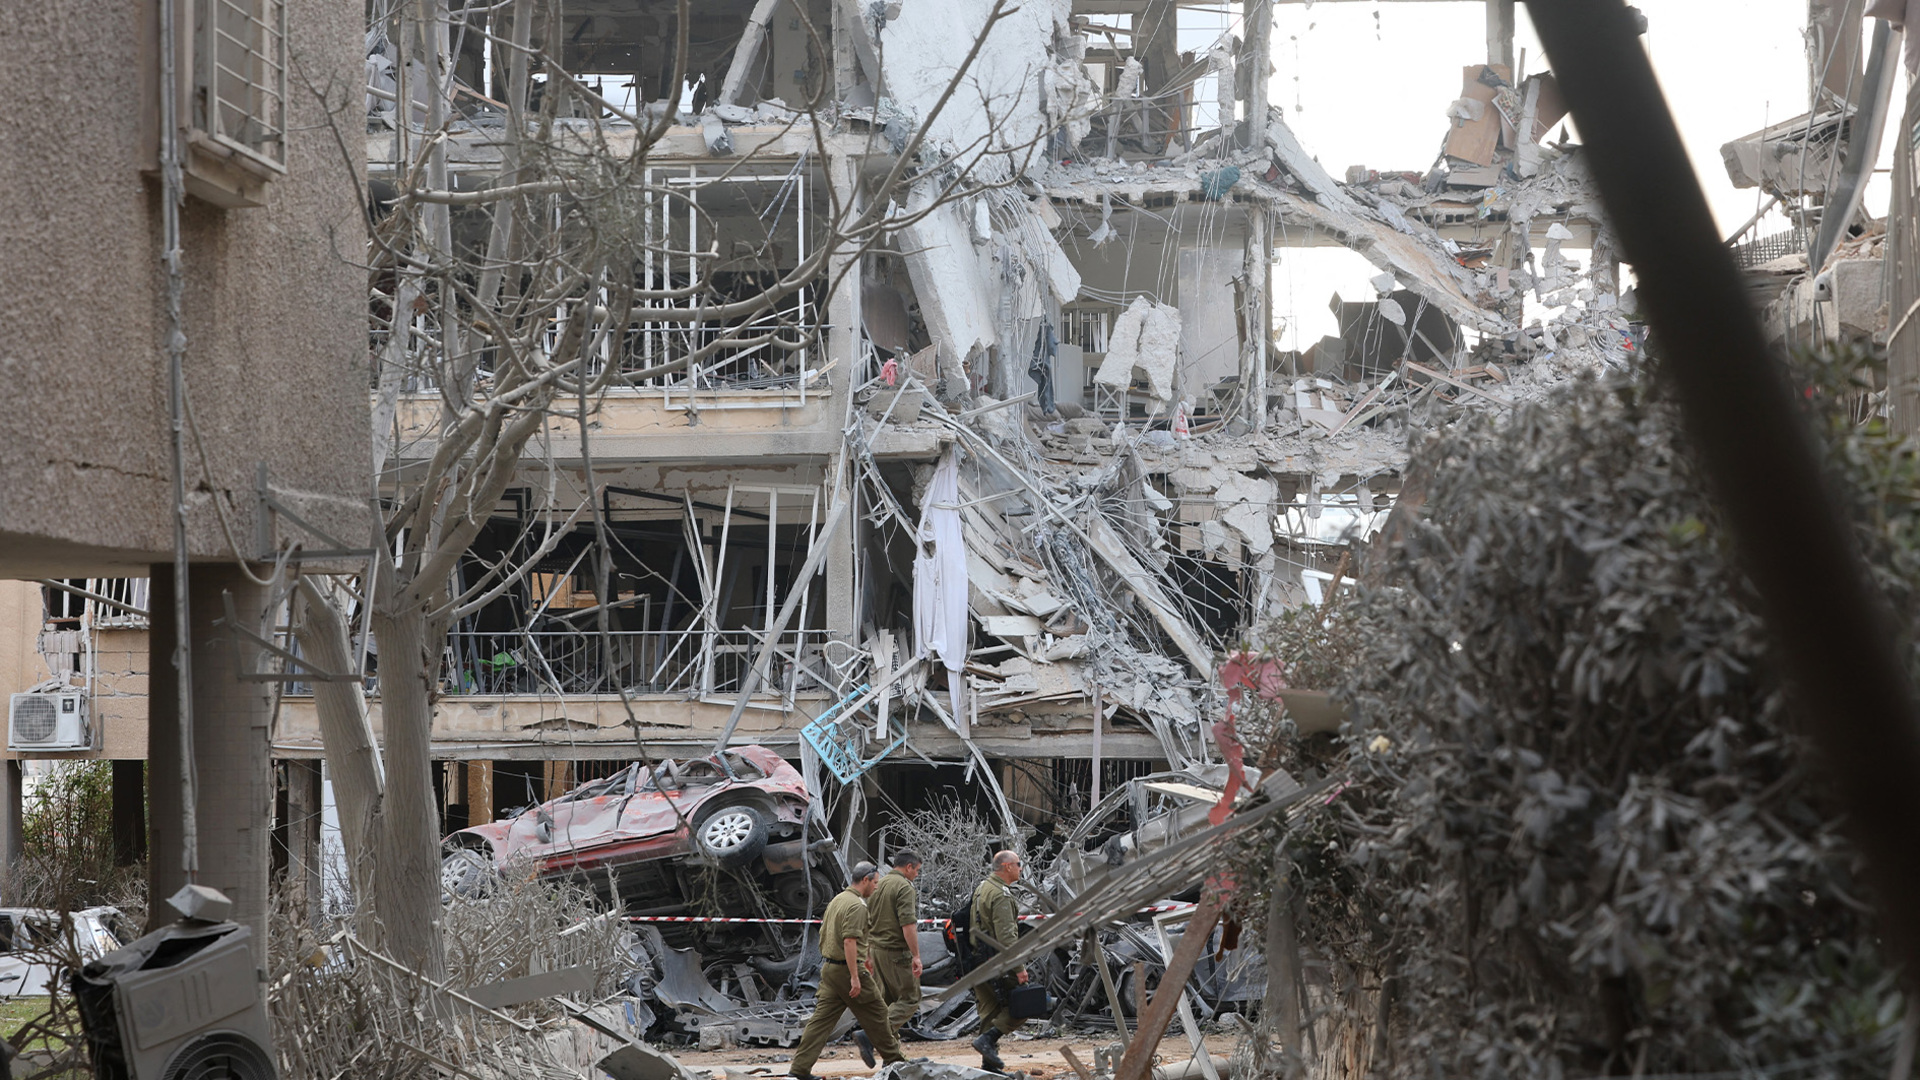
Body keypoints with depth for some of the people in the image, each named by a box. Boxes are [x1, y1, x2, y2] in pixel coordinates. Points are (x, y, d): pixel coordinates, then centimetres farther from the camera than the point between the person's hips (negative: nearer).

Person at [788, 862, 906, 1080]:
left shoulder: (837, 900, 15)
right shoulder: (856, 905, -16)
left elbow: (823, 934, 22)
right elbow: (849, 941, -23)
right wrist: (855, 977, -24)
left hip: (829, 968, 9)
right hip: (847, 969, -9)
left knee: (822, 1018, 4)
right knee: (876, 1013, 6)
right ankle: (893, 1059, 17)